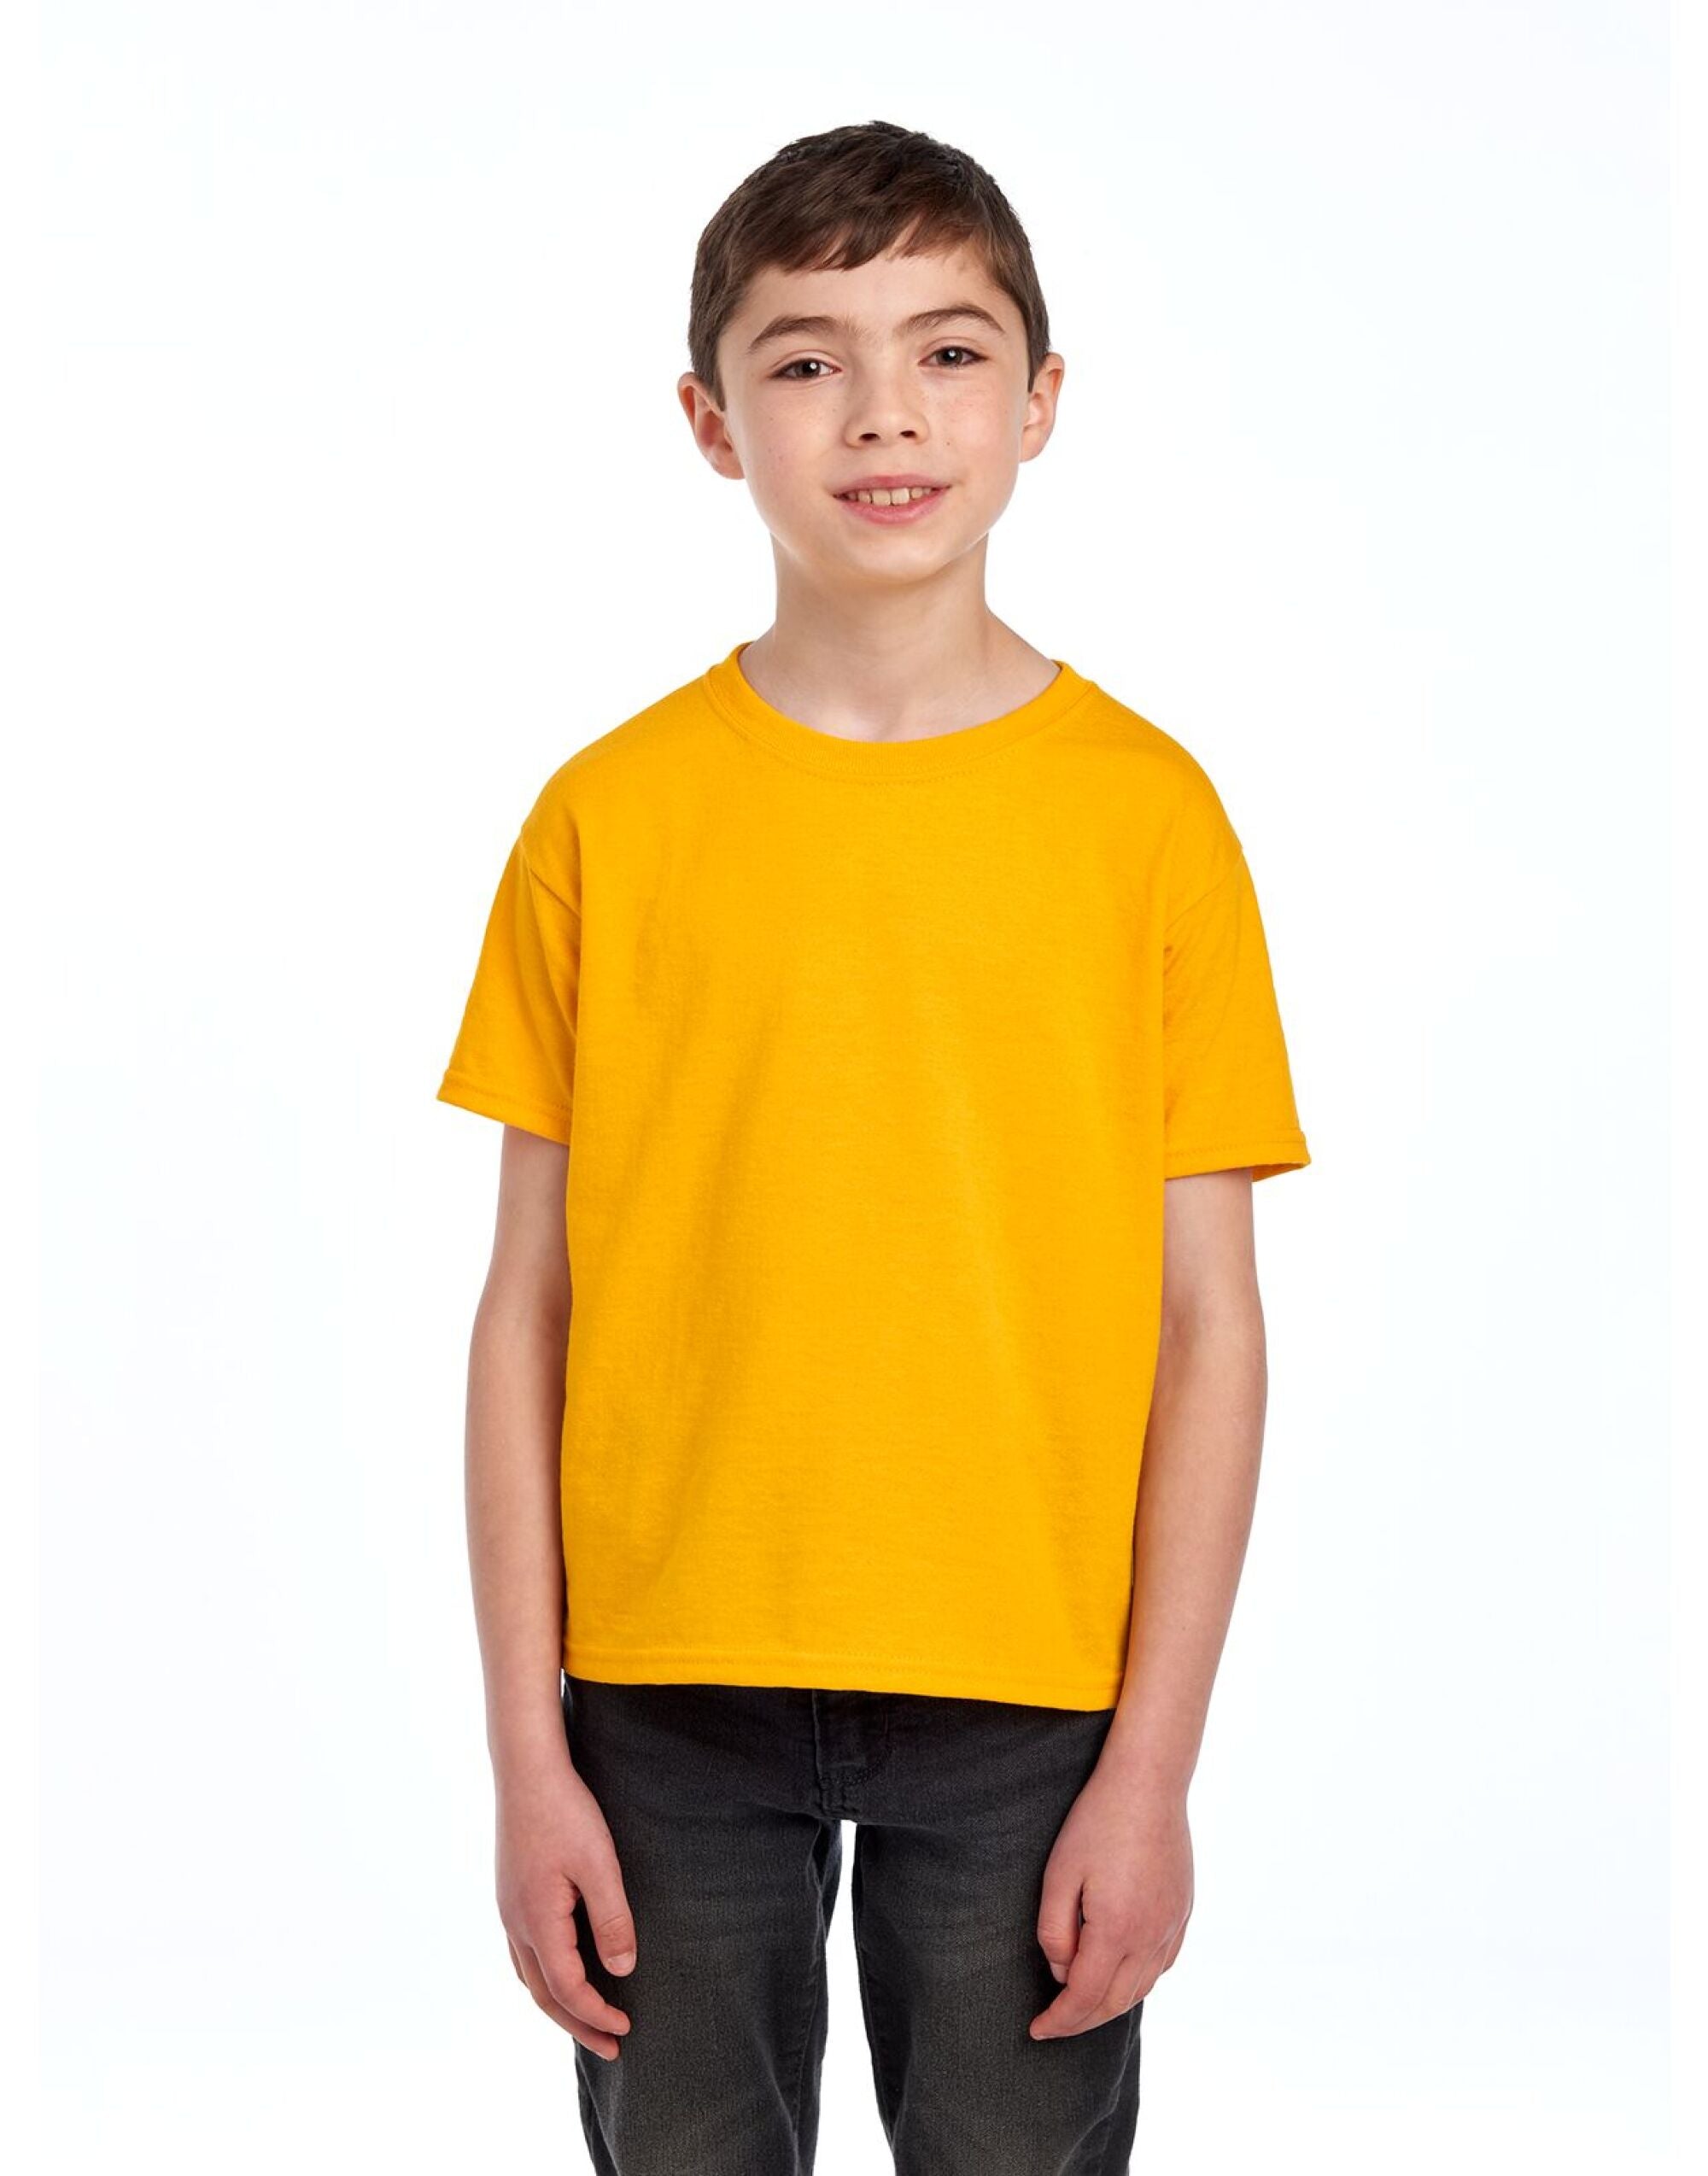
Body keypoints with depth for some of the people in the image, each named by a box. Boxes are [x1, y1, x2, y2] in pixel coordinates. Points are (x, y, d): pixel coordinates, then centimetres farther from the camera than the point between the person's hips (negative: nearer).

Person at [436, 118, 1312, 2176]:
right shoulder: (608, 819, -1)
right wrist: (526, 1751, -2)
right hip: (669, 1696, 1)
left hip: (1030, 1699, 0)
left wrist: (1154, 1763, -5)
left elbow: (1210, 1320, -2)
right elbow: (529, 1302, 1)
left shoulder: (1149, 811, -2)